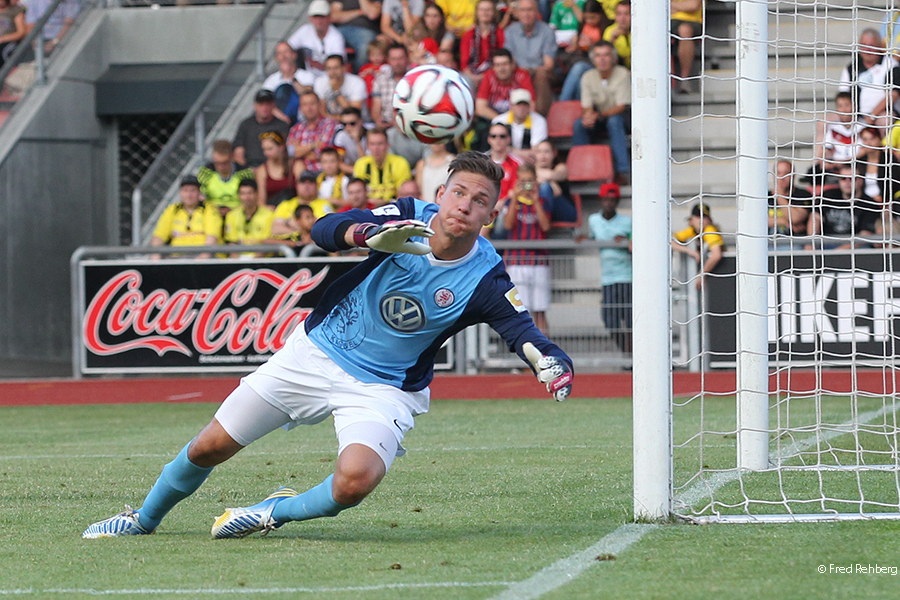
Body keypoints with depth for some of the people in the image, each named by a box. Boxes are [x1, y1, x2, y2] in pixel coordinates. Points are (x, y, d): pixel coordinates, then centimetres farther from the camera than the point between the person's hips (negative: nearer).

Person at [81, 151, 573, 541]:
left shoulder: (484, 280, -18)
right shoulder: (408, 218, -15)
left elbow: (523, 331, -28)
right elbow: (325, 229, -25)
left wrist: (552, 362, -51)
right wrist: (366, 233, -47)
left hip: (382, 388, -2)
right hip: (316, 353, 2)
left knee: (355, 482, -31)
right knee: (210, 448, 7)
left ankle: (276, 513, 1)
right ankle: (145, 518, 35)